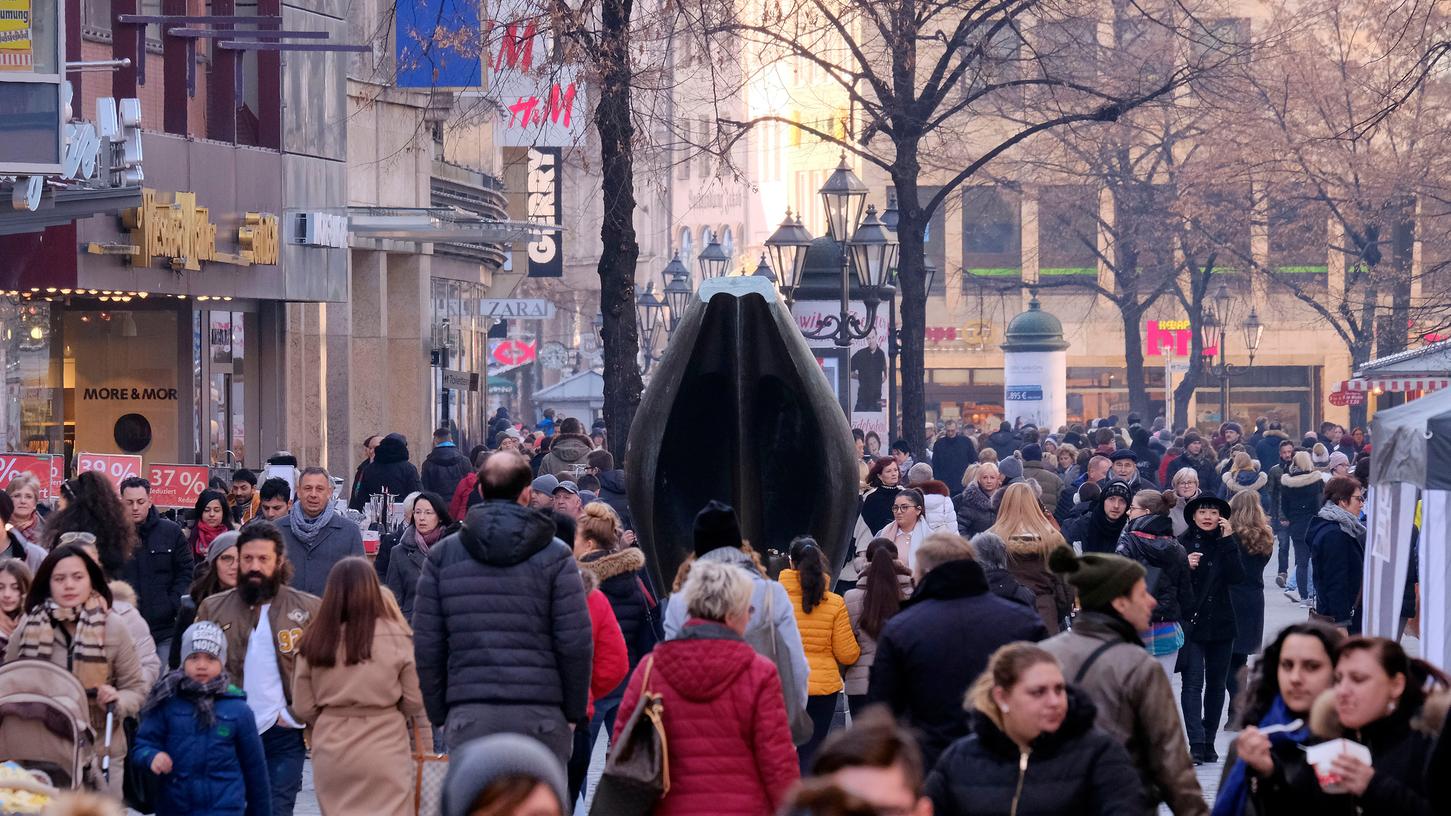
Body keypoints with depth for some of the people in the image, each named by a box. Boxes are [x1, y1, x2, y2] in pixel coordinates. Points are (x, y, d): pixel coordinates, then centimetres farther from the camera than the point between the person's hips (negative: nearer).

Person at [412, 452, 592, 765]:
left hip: (468, 716, 1)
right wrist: (574, 711, 8)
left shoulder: (441, 555, 8)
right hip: (540, 716, -1)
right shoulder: (555, 556, 2)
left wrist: (439, 714, 14)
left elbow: (426, 646, 6)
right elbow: (575, 644, -2)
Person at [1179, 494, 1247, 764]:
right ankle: (1196, 744, -17)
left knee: (1217, 684, 9)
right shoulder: (1182, 544, -1)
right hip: (1192, 624, -3)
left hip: (1221, 623, 3)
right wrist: (1185, 567, -20)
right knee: (1193, 683, -11)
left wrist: (1228, 541, -12)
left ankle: (1209, 742, 18)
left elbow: (1237, 577, -9)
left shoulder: (1226, 544, 6)